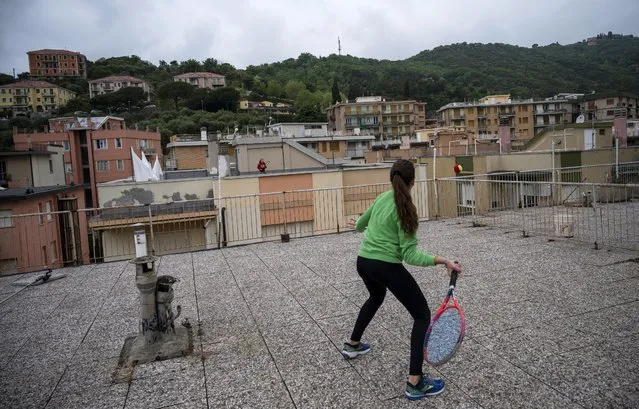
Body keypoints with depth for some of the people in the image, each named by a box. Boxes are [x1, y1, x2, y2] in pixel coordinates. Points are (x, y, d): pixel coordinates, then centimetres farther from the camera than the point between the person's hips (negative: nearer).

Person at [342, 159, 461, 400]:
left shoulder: (383, 198, 6)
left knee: (376, 297, 37)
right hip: (386, 267, -8)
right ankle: (415, 383, 1)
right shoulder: (405, 209, -15)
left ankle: (352, 345, 50)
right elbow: (410, 255, -18)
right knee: (422, 315, 4)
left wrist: (359, 226, 48)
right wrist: (441, 261, -26)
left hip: (363, 262, 8)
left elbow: (362, 222, 25)